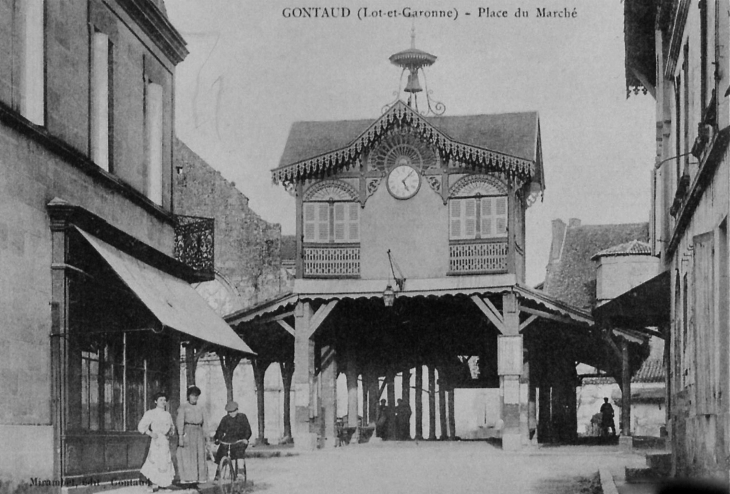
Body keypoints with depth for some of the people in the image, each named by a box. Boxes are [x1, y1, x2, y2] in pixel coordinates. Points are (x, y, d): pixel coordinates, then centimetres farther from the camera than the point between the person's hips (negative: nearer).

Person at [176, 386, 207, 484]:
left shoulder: (199, 408, 17)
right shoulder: (183, 408, 0)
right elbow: (180, 422, -7)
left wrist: (204, 437, 13)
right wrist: (181, 437, -15)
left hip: (198, 433, 6)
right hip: (187, 432, -6)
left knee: (200, 455, 4)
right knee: (187, 456, -7)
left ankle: (199, 478, 9)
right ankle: (185, 478, -7)